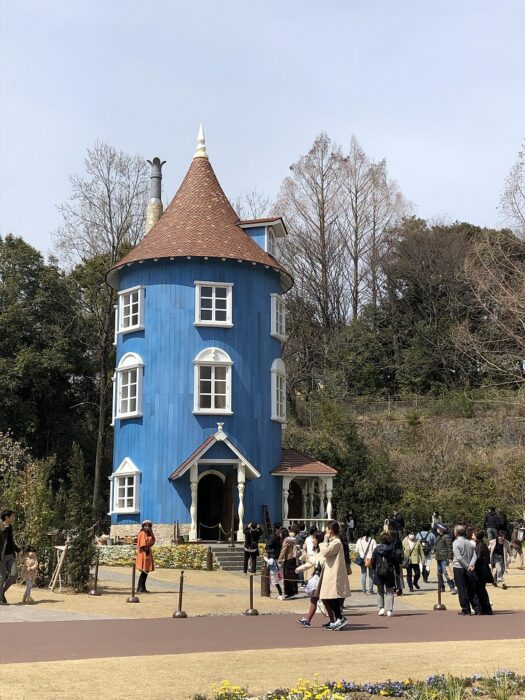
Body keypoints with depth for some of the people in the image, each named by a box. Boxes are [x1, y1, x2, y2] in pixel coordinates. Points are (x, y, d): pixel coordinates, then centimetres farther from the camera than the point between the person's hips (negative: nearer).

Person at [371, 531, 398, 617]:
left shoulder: (376, 549, -3)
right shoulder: (392, 549, -8)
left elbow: (373, 562, 1)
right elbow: (396, 562, -5)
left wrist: (375, 570, 16)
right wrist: (398, 571, 7)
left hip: (378, 573, 1)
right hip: (389, 572, -1)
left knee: (380, 591, 17)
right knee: (389, 592, 6)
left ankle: (381, 607, 10)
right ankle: (389, 610, -1)